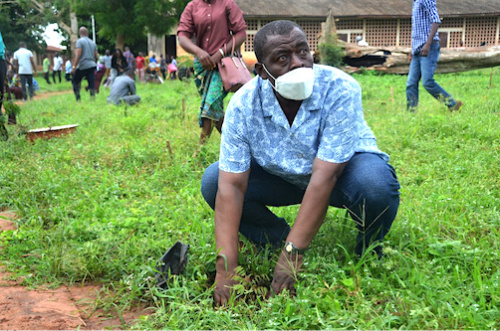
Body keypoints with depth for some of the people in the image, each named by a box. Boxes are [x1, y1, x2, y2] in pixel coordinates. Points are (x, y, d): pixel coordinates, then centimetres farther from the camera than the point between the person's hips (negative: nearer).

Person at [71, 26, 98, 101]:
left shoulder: (80, 41, -3)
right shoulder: (93, 43, 15)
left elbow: (78, 55, -13)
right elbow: (96, 57, 14)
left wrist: (74, 67, -14)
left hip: (83, 66, -5)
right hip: (92, 66, 5)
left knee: (75, 82, 9)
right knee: (91, 84, 2)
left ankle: (78, 99, -1)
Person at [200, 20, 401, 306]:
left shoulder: (340, 89, -30)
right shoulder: (243, 105, -22)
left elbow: (324, 177, -35)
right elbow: (232, 185, -26)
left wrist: (292, 254, -37)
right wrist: (226, 268, -33)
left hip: (344, 168, -2)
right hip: (284, 177, 3)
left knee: (375, 183, -37)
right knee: (213, 182, -18)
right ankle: (281, 242, 2)